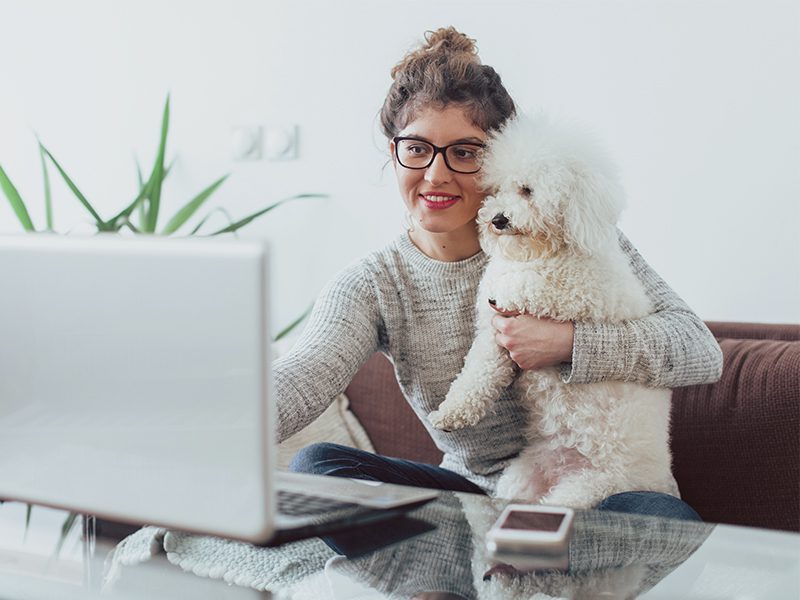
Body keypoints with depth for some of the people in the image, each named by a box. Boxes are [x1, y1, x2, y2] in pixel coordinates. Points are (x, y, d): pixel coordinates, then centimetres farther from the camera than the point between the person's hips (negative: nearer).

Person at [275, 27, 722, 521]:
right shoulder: (374, 287, -3)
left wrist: (567, 343, -24)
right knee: (316, 466, -18)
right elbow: (302, 380, -25)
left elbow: (701, 352, -10)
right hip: (475, 493, 2)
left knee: (670, 522, -34)